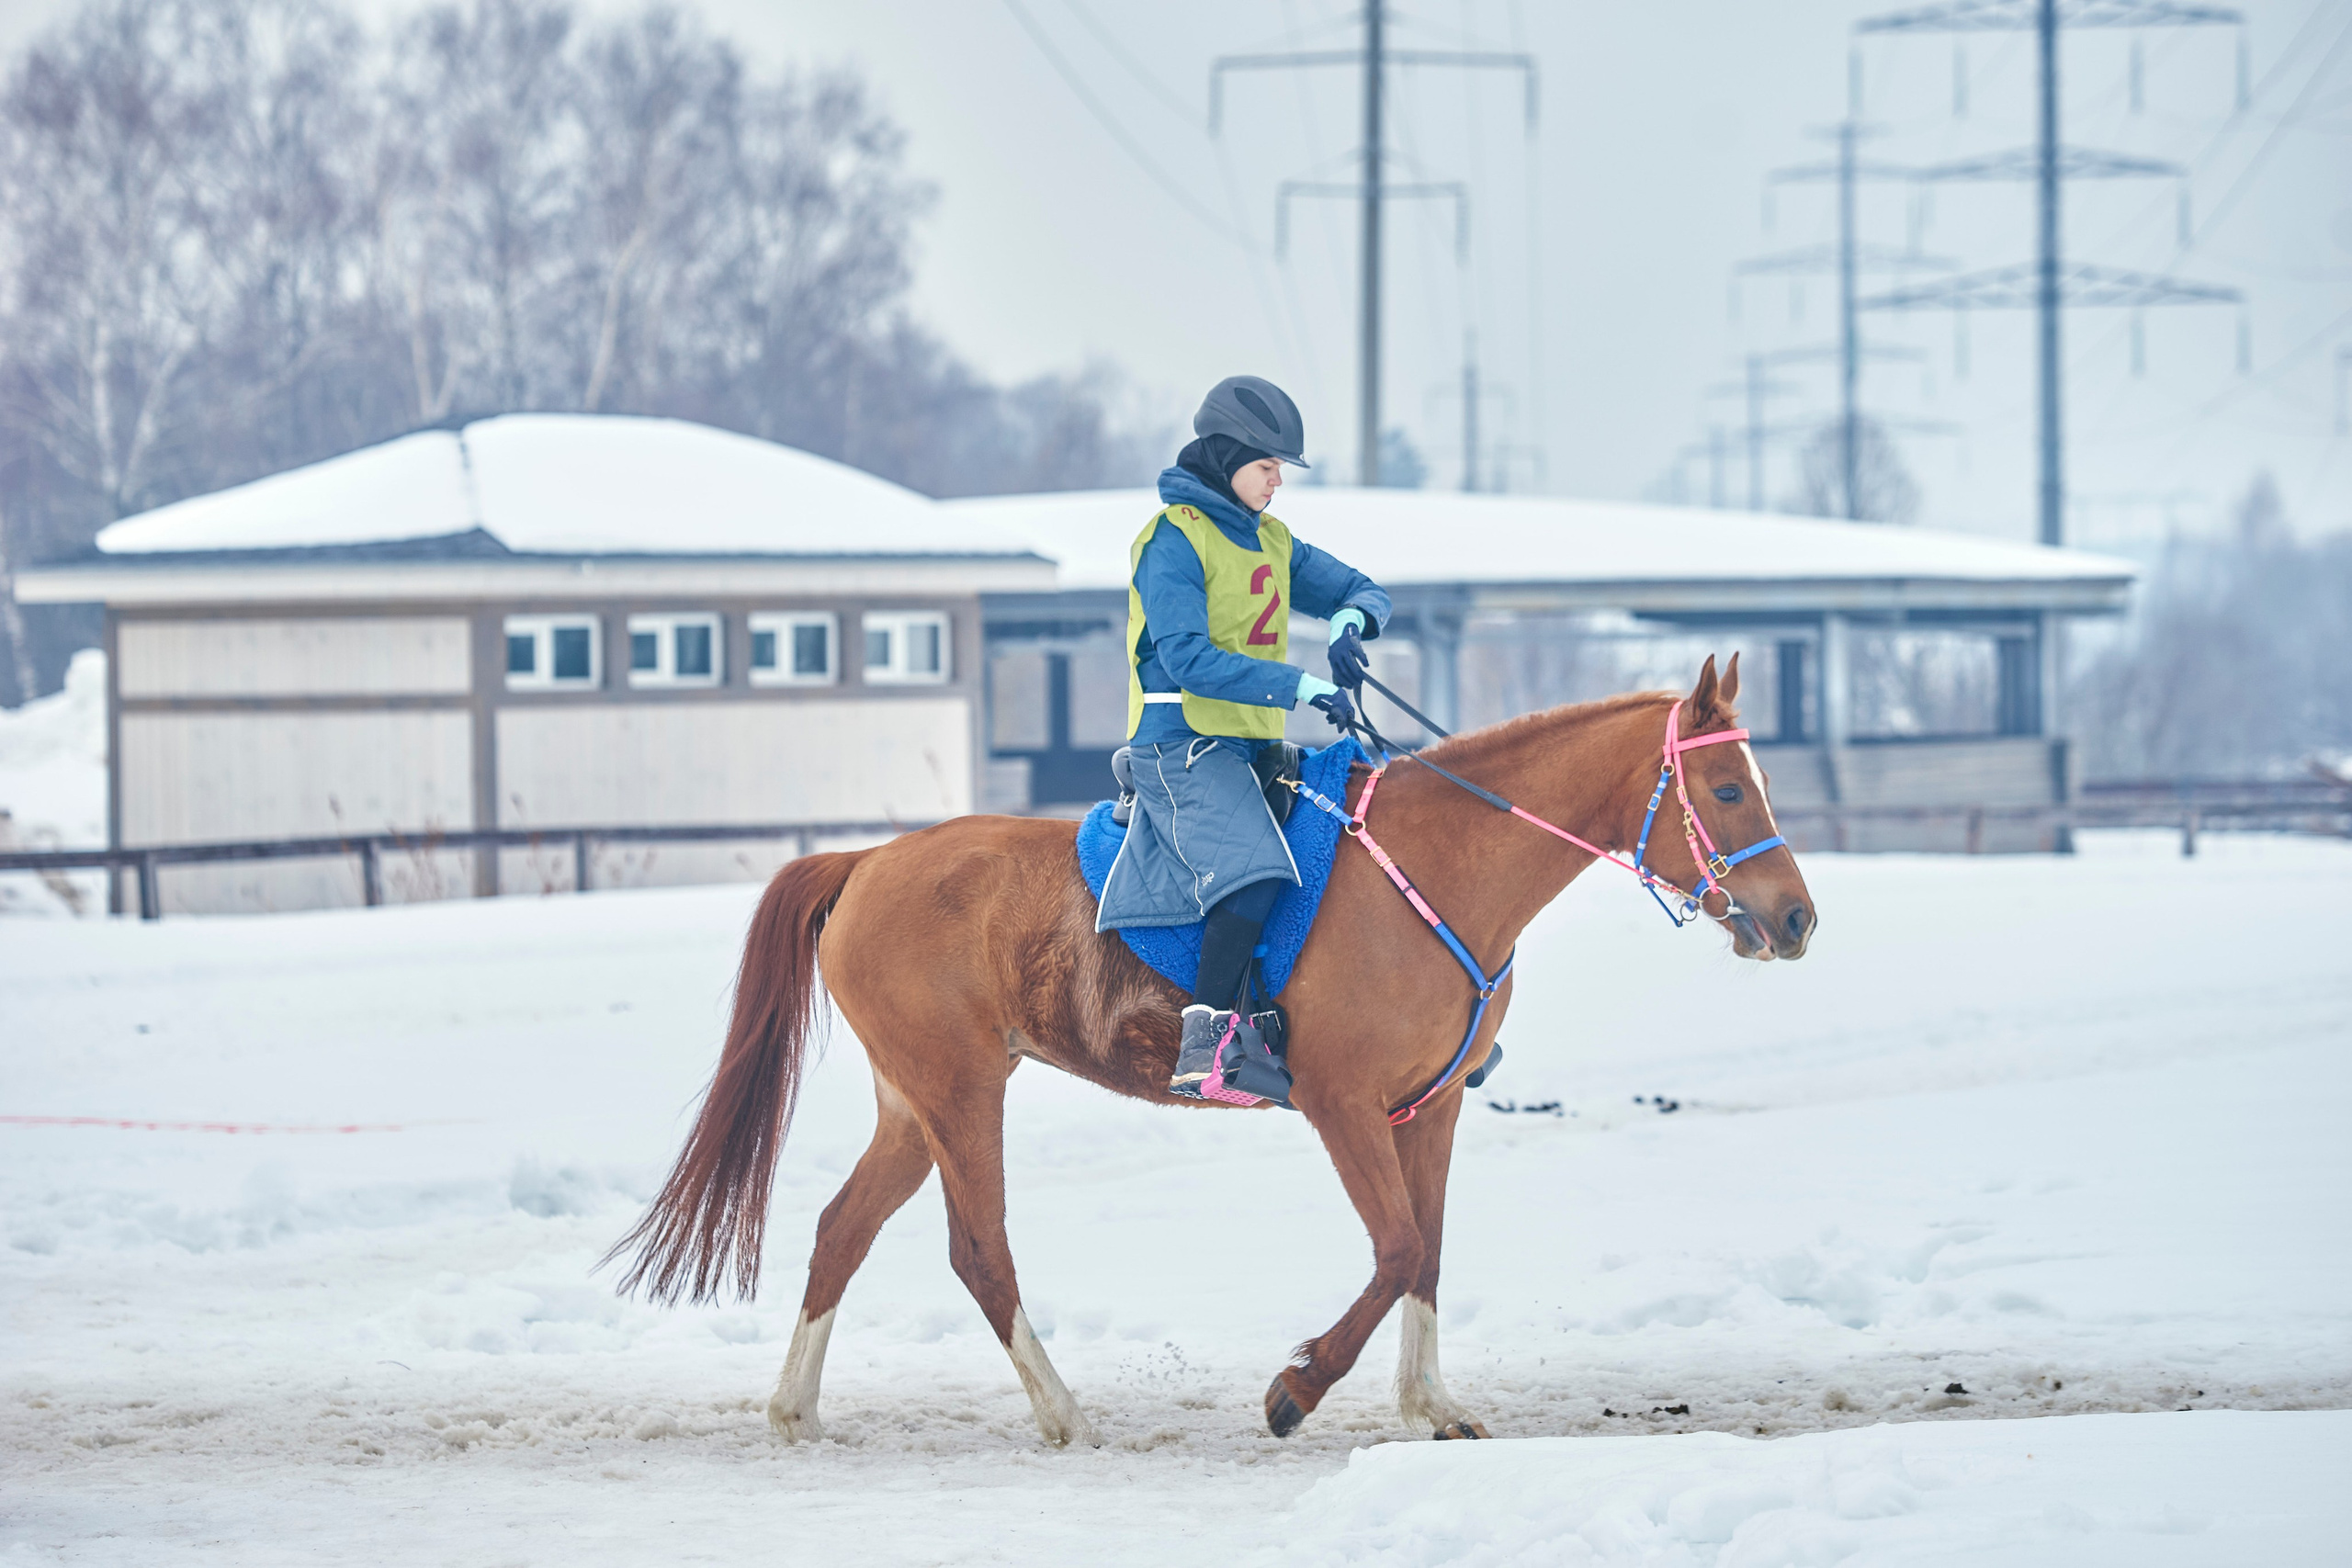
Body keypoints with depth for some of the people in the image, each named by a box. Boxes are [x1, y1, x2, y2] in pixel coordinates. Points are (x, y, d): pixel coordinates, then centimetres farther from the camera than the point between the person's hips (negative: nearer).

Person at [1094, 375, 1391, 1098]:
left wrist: (1349, 620, -5)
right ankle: (1204, 1043, -32)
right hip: (1182, 746, -9)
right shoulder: (1174, 540, -9)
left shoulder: (1272, 542, 15)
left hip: (1255, 745, 9)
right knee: (1254, 868, -29)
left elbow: (1362, 590, 21)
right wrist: (1302, 686, -26)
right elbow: (1188, 662, -20)